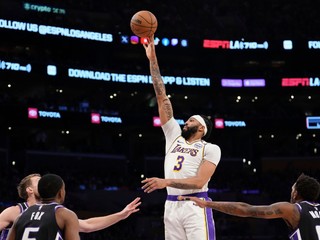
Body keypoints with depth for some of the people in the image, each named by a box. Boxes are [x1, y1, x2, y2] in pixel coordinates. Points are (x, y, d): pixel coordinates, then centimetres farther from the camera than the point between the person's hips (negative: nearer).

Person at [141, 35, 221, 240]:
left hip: (195, 206, -5)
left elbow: (199, 181, -9)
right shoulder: (174, 136, 19)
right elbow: (162, 98, 16)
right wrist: (153, 59, 14)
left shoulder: (211, 149, 5)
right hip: (172, 206, 5)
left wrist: (166, 182, -18)